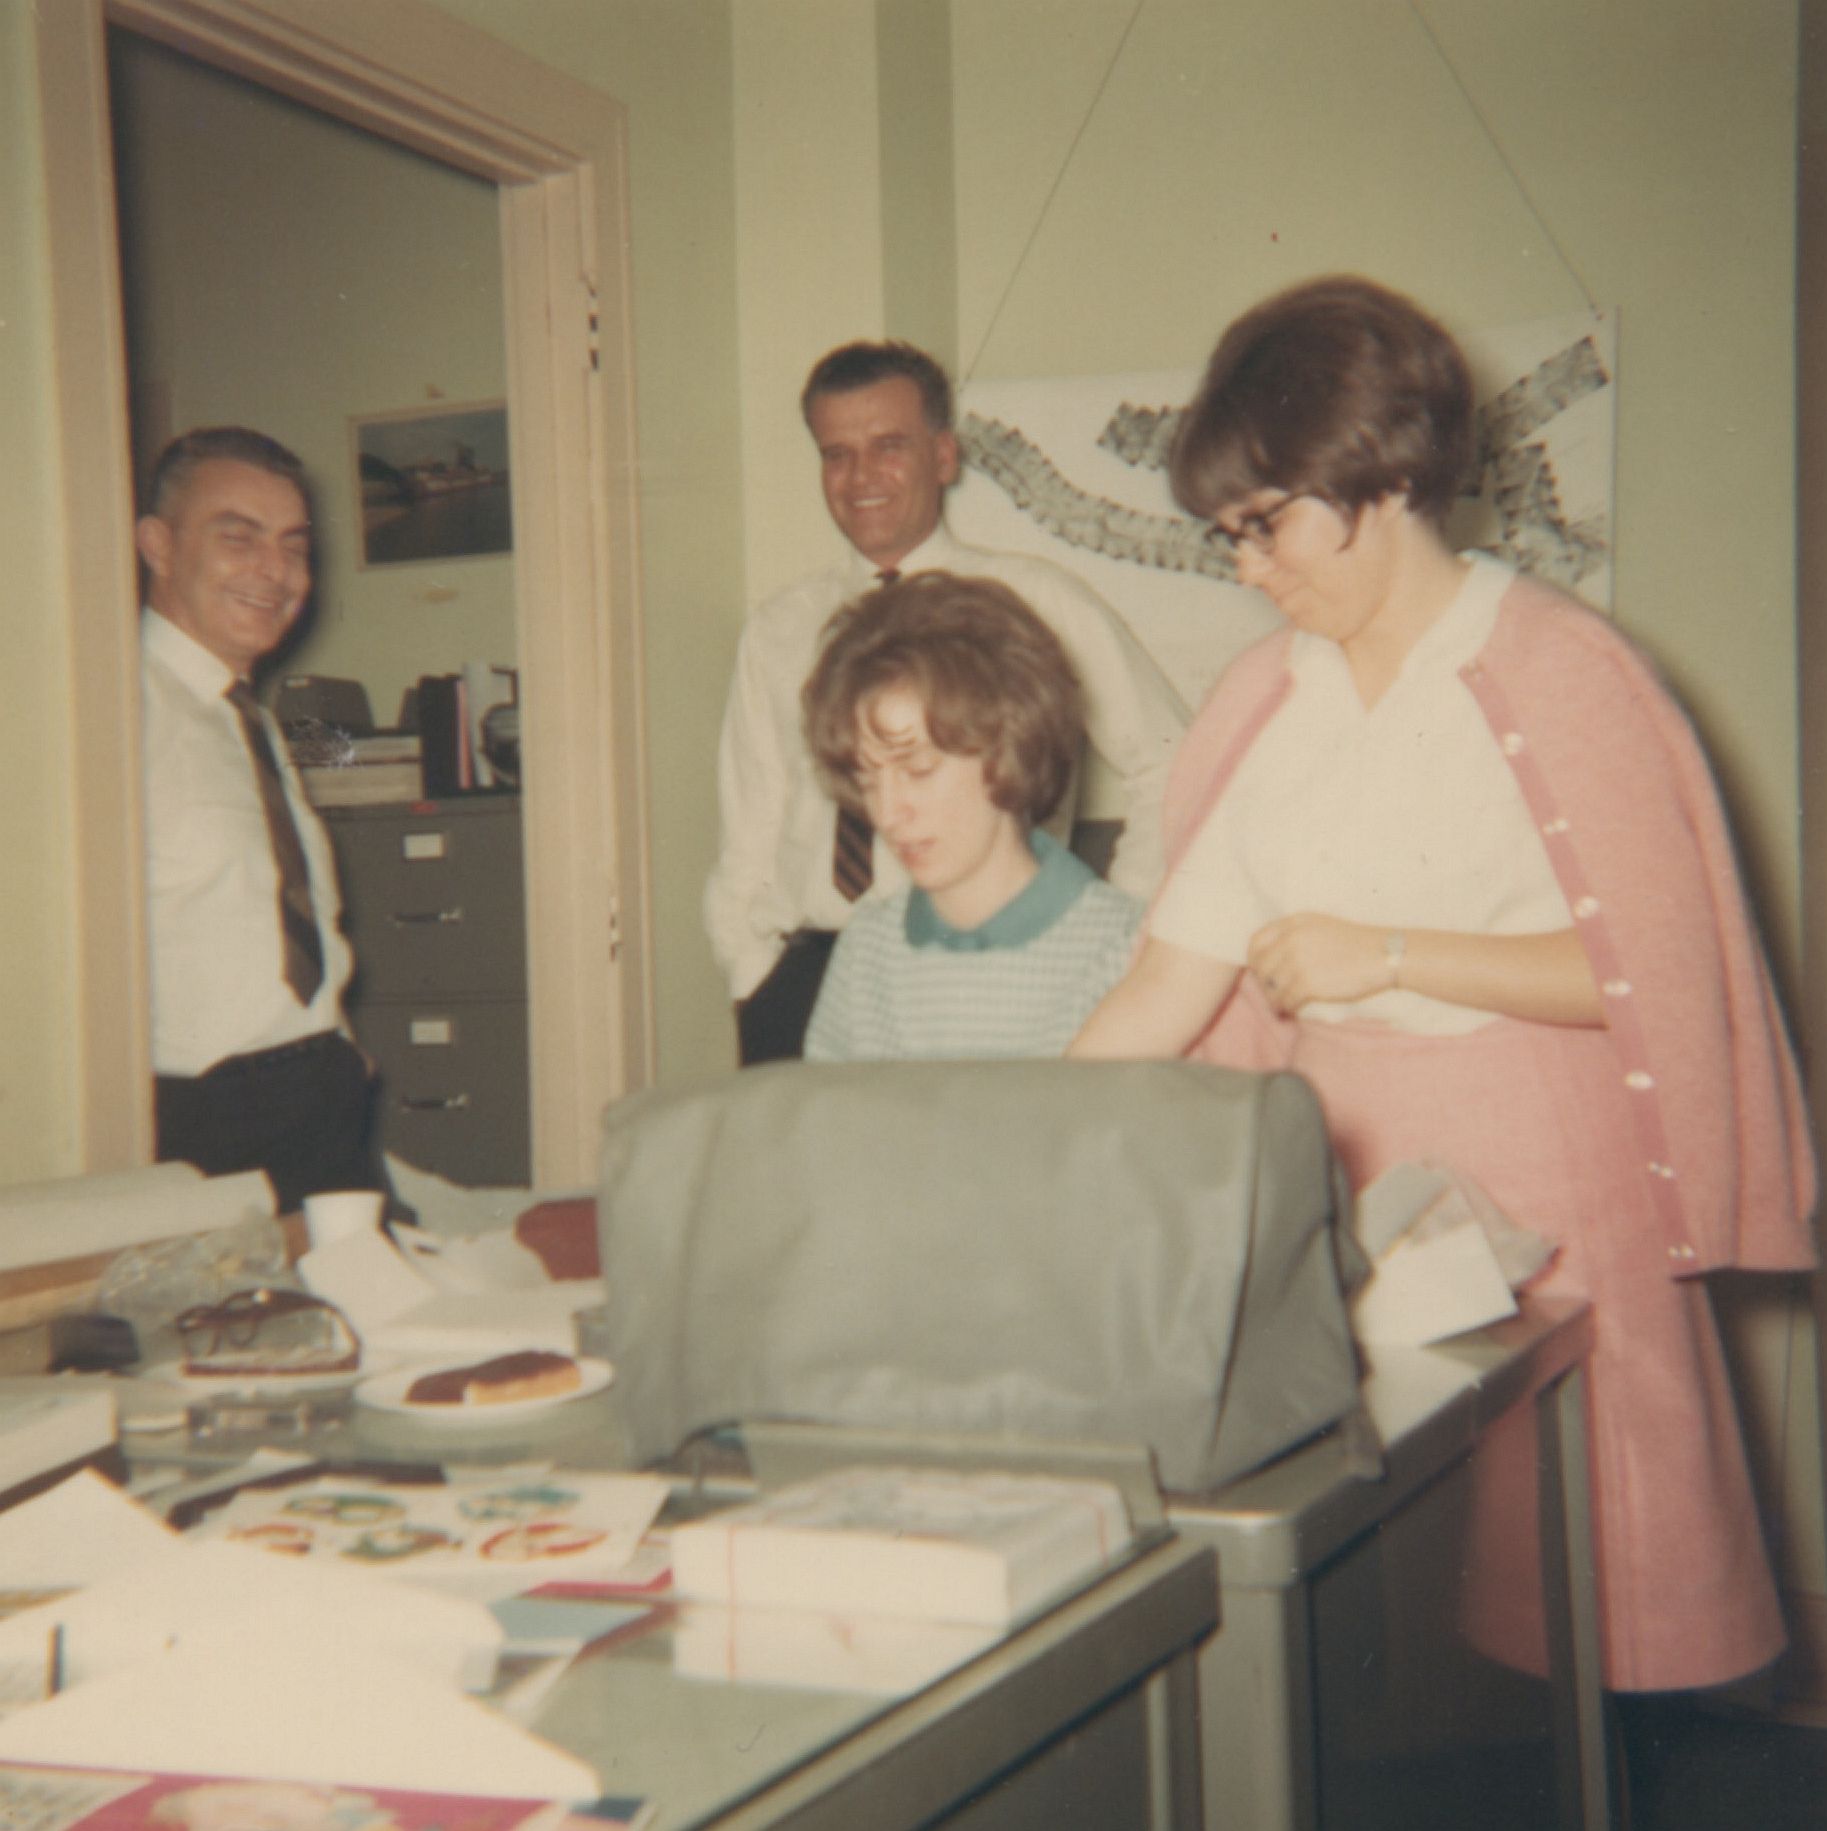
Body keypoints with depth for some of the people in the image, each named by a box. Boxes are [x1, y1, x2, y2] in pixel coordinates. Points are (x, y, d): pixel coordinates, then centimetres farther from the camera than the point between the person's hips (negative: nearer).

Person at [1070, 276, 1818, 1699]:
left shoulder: (1555, 671, -8)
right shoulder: (1266, 697, 9)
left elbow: (1647, 967, -12)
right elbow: (1173, 982, 6)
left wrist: (1390, 957, -13)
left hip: (1530, 1185, -5)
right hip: (1333, 1171, 5)